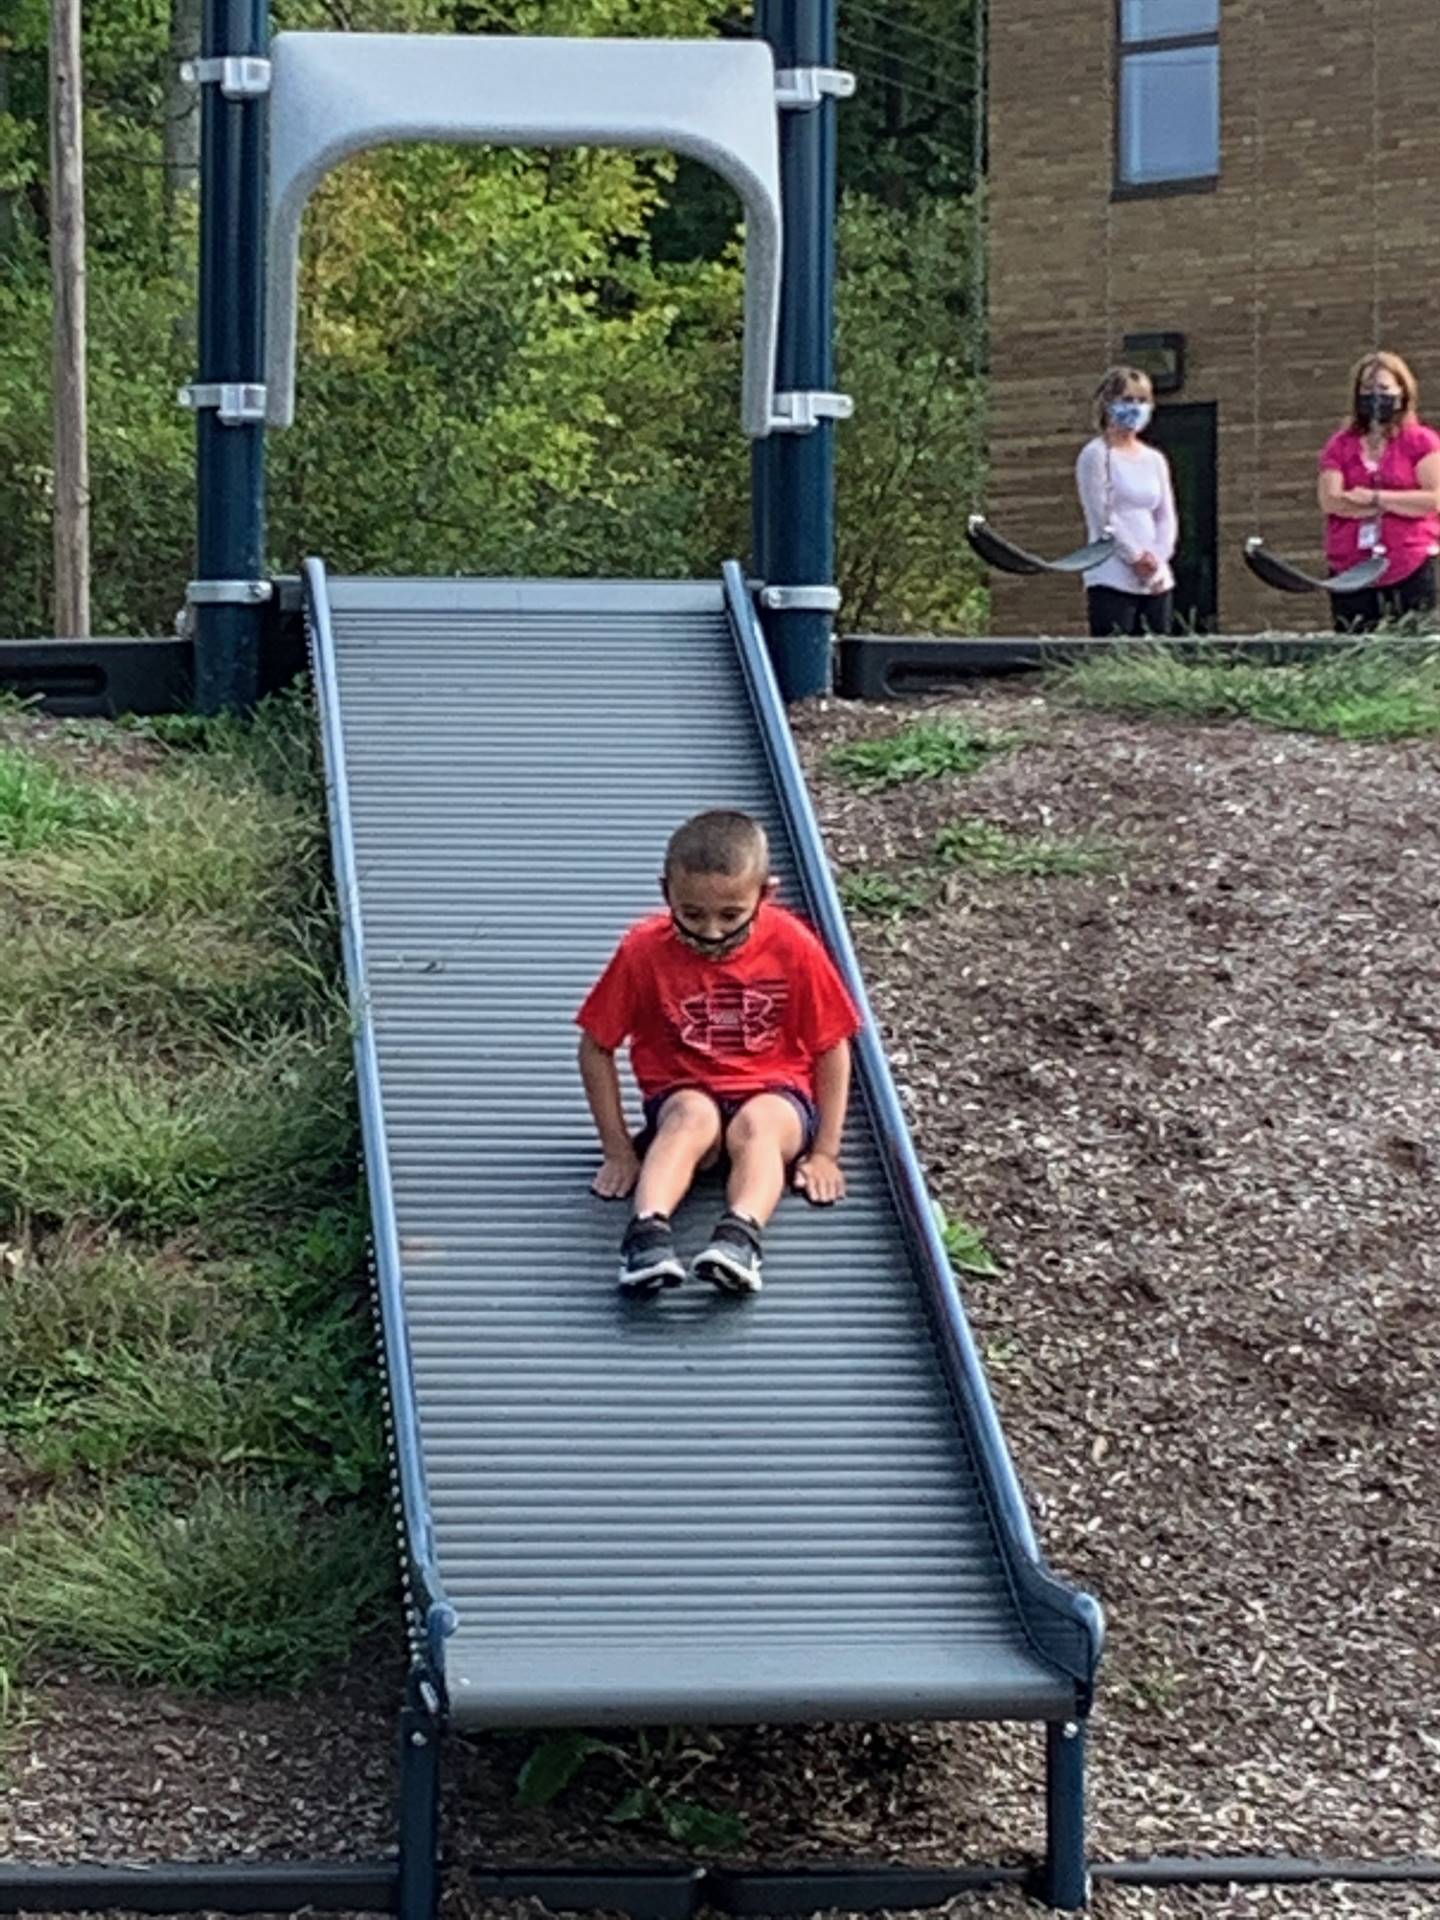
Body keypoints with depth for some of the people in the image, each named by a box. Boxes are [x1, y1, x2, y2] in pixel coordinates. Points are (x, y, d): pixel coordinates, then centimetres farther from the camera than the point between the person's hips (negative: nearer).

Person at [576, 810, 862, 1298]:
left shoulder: (794, 947, -9)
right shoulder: (644, 951, -10)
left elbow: (831, 1049, -1)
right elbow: (596, 1048, -1)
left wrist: (824, 1153, -5)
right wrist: (618, 1150, -3)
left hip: (774, 1090, 0)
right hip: (683, 1091, 0)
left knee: (756, 1124, -35)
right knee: (693, 1115, -35)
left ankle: (740, 1235, -61)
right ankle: (647, 1230, -58)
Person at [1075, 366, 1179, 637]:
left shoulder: (1154, 460, 17)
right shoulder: (1097, 455, -2)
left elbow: (1167, 517, 13)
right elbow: (1102, 516, -9)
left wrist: (1156, 557, -4)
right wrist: (1136, 557, -12)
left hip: (1157, 581, 6)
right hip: (1113, 581, -6)